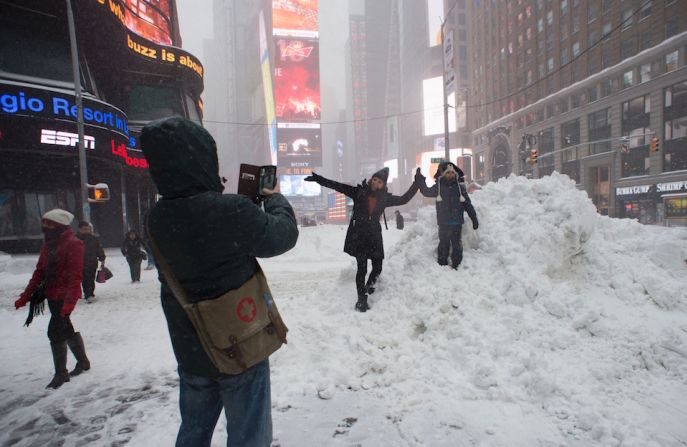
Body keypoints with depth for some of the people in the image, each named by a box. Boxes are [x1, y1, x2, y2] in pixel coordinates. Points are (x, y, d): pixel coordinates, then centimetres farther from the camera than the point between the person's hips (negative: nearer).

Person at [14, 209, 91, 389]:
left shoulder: (73, 244, -15)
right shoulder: (48, 244, 11)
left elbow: (75, 275, -21)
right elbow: (40, 271, 14)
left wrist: (69, 301, -27)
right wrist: (25, 296, 11)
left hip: (65, 296, -9)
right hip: (52, 295, 9)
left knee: (55, 331, -8)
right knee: (65, 329, 16)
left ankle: (61, 373, 6)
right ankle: (83, 362, 32)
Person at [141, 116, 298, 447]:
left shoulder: (157, 218, -8)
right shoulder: (232, 211, -28)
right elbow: (283, 234, -13)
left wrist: (219, 193, 8)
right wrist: (276, 199, 4)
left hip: (189, 350, 6)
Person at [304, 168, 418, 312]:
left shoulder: (384, 198, 5)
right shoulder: (359, 192, -1)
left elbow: (404, 199, 14)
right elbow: (337, 186, -4)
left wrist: (416, 184, 10)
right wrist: (318, 178, -8)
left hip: (374, 236, 3)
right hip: (358, 236, -3)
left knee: (377, 267, 7)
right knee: (362, 268, -5)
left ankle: (369, 285, 39)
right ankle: (362, 299, 6)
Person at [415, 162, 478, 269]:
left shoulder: (460, 187, 2)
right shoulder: (438, 187, 2)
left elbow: (468, 204, 6)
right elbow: (426, 192, 14)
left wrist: (474, 218, 6)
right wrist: (419, 179, 5)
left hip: (457, 223, 0)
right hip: (443, 223, 0)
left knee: (456, 245, 5)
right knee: (444, 244, 5)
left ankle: (456, 265, 14)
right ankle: (442, 264, 14)